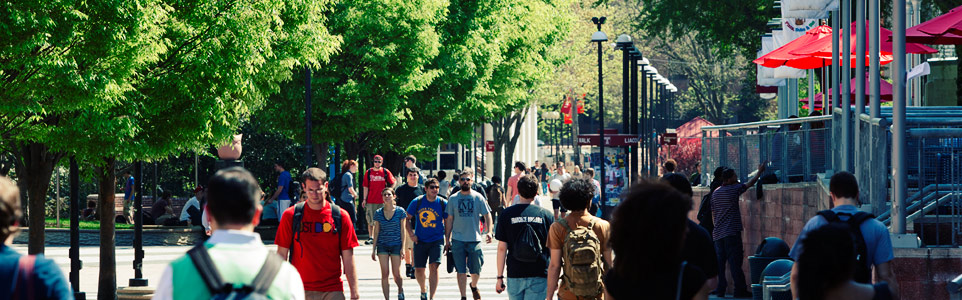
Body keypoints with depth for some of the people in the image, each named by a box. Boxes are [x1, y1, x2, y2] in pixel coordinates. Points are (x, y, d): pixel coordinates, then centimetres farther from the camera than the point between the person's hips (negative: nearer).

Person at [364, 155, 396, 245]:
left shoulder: (386, 172, 3)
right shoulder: (368, 172, 3)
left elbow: (393, 183, 13)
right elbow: (365, 187, 3)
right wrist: (364, 199, -1)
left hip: (382, 200, 0)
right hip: (371, 201, 0)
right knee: (370, 220, 3)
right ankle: (370, 238, 9)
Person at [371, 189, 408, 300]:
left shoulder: (400, 211, -1)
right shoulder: (378, 213, 3)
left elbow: (403, 231, 0)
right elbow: (376, 232, 8)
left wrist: (402, 248, -5)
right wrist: (374, 249, 6)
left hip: (396, 245, -1)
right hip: (382, 245, 1)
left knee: (396, 274, 1)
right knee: (384, 274, -4)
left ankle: (400, 289, 32)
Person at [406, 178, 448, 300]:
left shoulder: (443, 203, -4)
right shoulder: (417, 202, -4)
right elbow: (407, 218, 8)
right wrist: (411, 234, -3)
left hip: (437, 240, -1)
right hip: (420, 240, 1)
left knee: (434, 266, -18)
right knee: (418, 269, 5)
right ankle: (423, 290, 35)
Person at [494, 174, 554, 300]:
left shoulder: (506, 214, -1)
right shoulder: (546, 214, -1)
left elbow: (502, 248, -1)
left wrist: (500, 277, 5)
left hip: (514, 275, 1)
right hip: (539, 275, -1)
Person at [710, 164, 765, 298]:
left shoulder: (715, 192, 12)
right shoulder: (734, 190, -6)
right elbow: (750, 183, 5)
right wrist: (760, 171, 19)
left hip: (718, 232, 7)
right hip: (731, 232, -7)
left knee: (720, 261, 8)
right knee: (735, 261, -7)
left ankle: (720, 289, 7)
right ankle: (740, 290, -7)